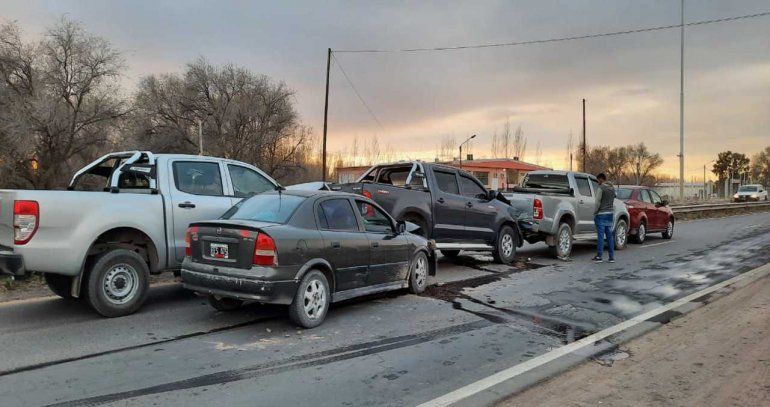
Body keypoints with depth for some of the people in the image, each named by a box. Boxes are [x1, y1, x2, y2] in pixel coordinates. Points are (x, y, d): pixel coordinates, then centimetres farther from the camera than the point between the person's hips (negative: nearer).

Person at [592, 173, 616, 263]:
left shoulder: (601, 188, -11)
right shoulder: (612, 188, 13)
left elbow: (598, 202, -14)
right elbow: (613, 202, 16)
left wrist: (595, 213, -4)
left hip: (601, 214, -7)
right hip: (610, 214, 7)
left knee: (600, 236, -5)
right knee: (610, 236, 8)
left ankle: (599, 256, -4)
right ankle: (612, 257, 9)